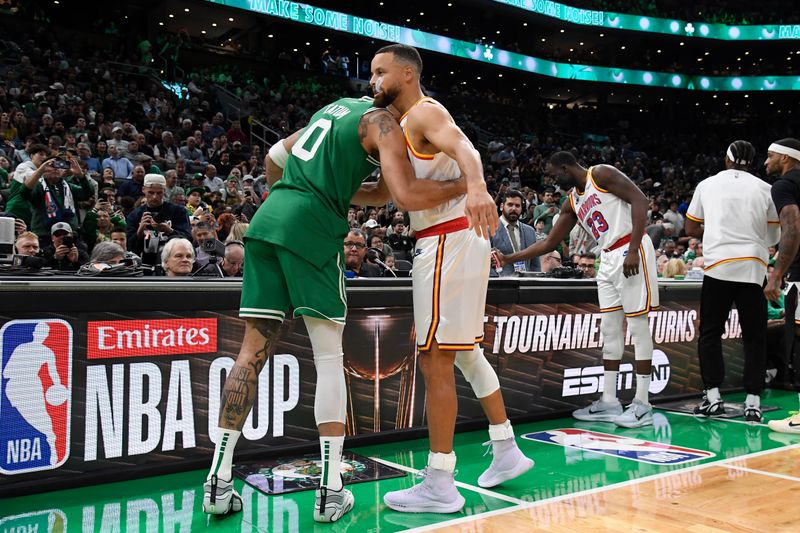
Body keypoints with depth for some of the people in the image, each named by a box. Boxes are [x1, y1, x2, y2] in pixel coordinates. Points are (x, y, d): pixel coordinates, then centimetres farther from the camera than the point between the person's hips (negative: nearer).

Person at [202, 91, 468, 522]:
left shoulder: (334, 108, 26)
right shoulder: (382, 122, 2)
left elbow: (273, 159, 32)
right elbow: (407, 195, -11)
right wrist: (463, 185, 3)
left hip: (267, 220, 7)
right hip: (312, 228, -7)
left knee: (253, 352, 6)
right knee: (329, 359, 2)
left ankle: (219, 482, 7)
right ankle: (330, 490, 3)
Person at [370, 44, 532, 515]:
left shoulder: (424, 113, -9)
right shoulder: (404, 123, 21)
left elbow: (463, 148, -31)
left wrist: (476, 186, -51)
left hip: (449, 241, -10)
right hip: (453, 240, 10)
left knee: (435, 360, -8)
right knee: (466, 352, 19)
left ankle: (440, 485, -1)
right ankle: (507, 452, 29)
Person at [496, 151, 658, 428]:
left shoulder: (602, 174, -6)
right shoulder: (571, 202, 17)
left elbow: (639, 200, -15)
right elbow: (550, 242, 20)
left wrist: (633, 250, -22)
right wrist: (510, 259, 15)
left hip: (632, 252, -9)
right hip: (608, 260, 9)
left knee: (638, 327, -5)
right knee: (610, 329, 8)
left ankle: (642, 405, 0)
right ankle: (609, 402, 14)